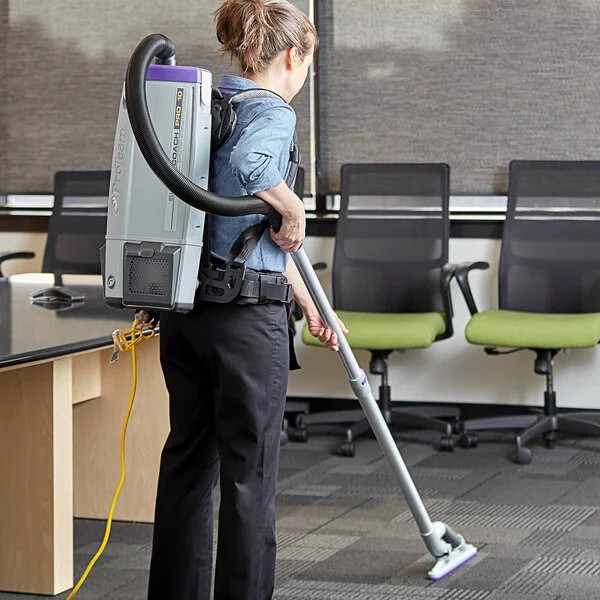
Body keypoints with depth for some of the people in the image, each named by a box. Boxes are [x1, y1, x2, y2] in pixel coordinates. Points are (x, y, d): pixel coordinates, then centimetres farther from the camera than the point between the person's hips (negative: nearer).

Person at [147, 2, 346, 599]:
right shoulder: (272, 112, -11)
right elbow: (247, 166, -37)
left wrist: (309, 303, 26)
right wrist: (293, 209, -17)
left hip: (181, 306, 8)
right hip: (244, 314, -8)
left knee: (187, 458, 15)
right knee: (249, 470, 2)